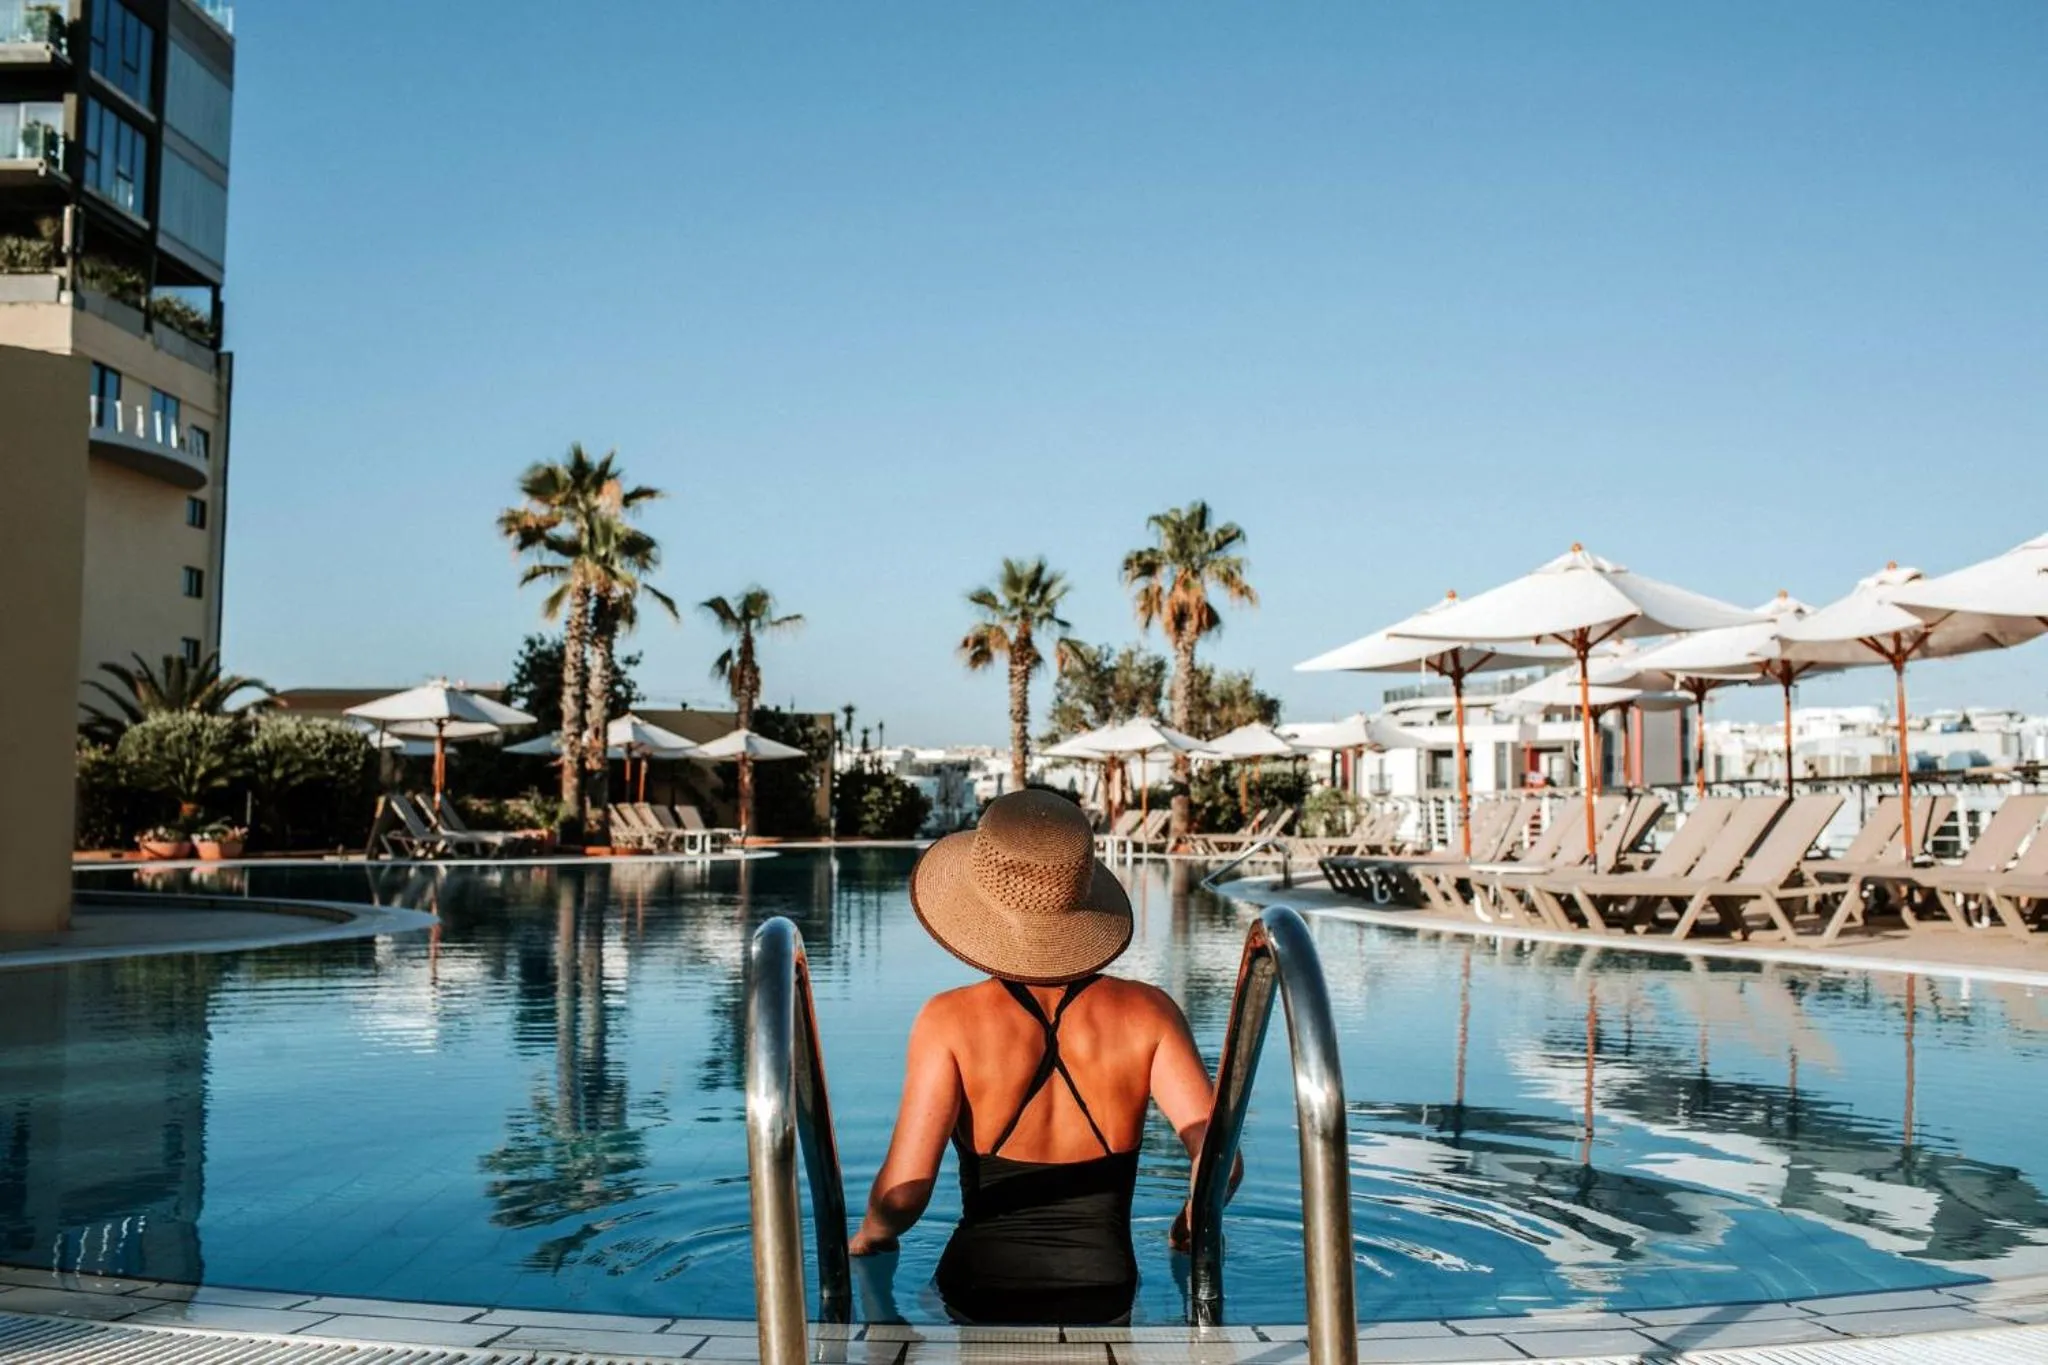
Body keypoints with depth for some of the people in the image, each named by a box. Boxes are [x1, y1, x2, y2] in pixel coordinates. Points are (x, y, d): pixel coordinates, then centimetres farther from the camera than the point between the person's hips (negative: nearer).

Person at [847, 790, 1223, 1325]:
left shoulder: (950, 1020, -14)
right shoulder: (1147, 1012, -9)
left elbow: (904, 1192, -18)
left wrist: (870, 1236, 4)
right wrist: (1189, 1225, 7)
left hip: (978, 1297, -2)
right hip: (1103, 1299, 2)